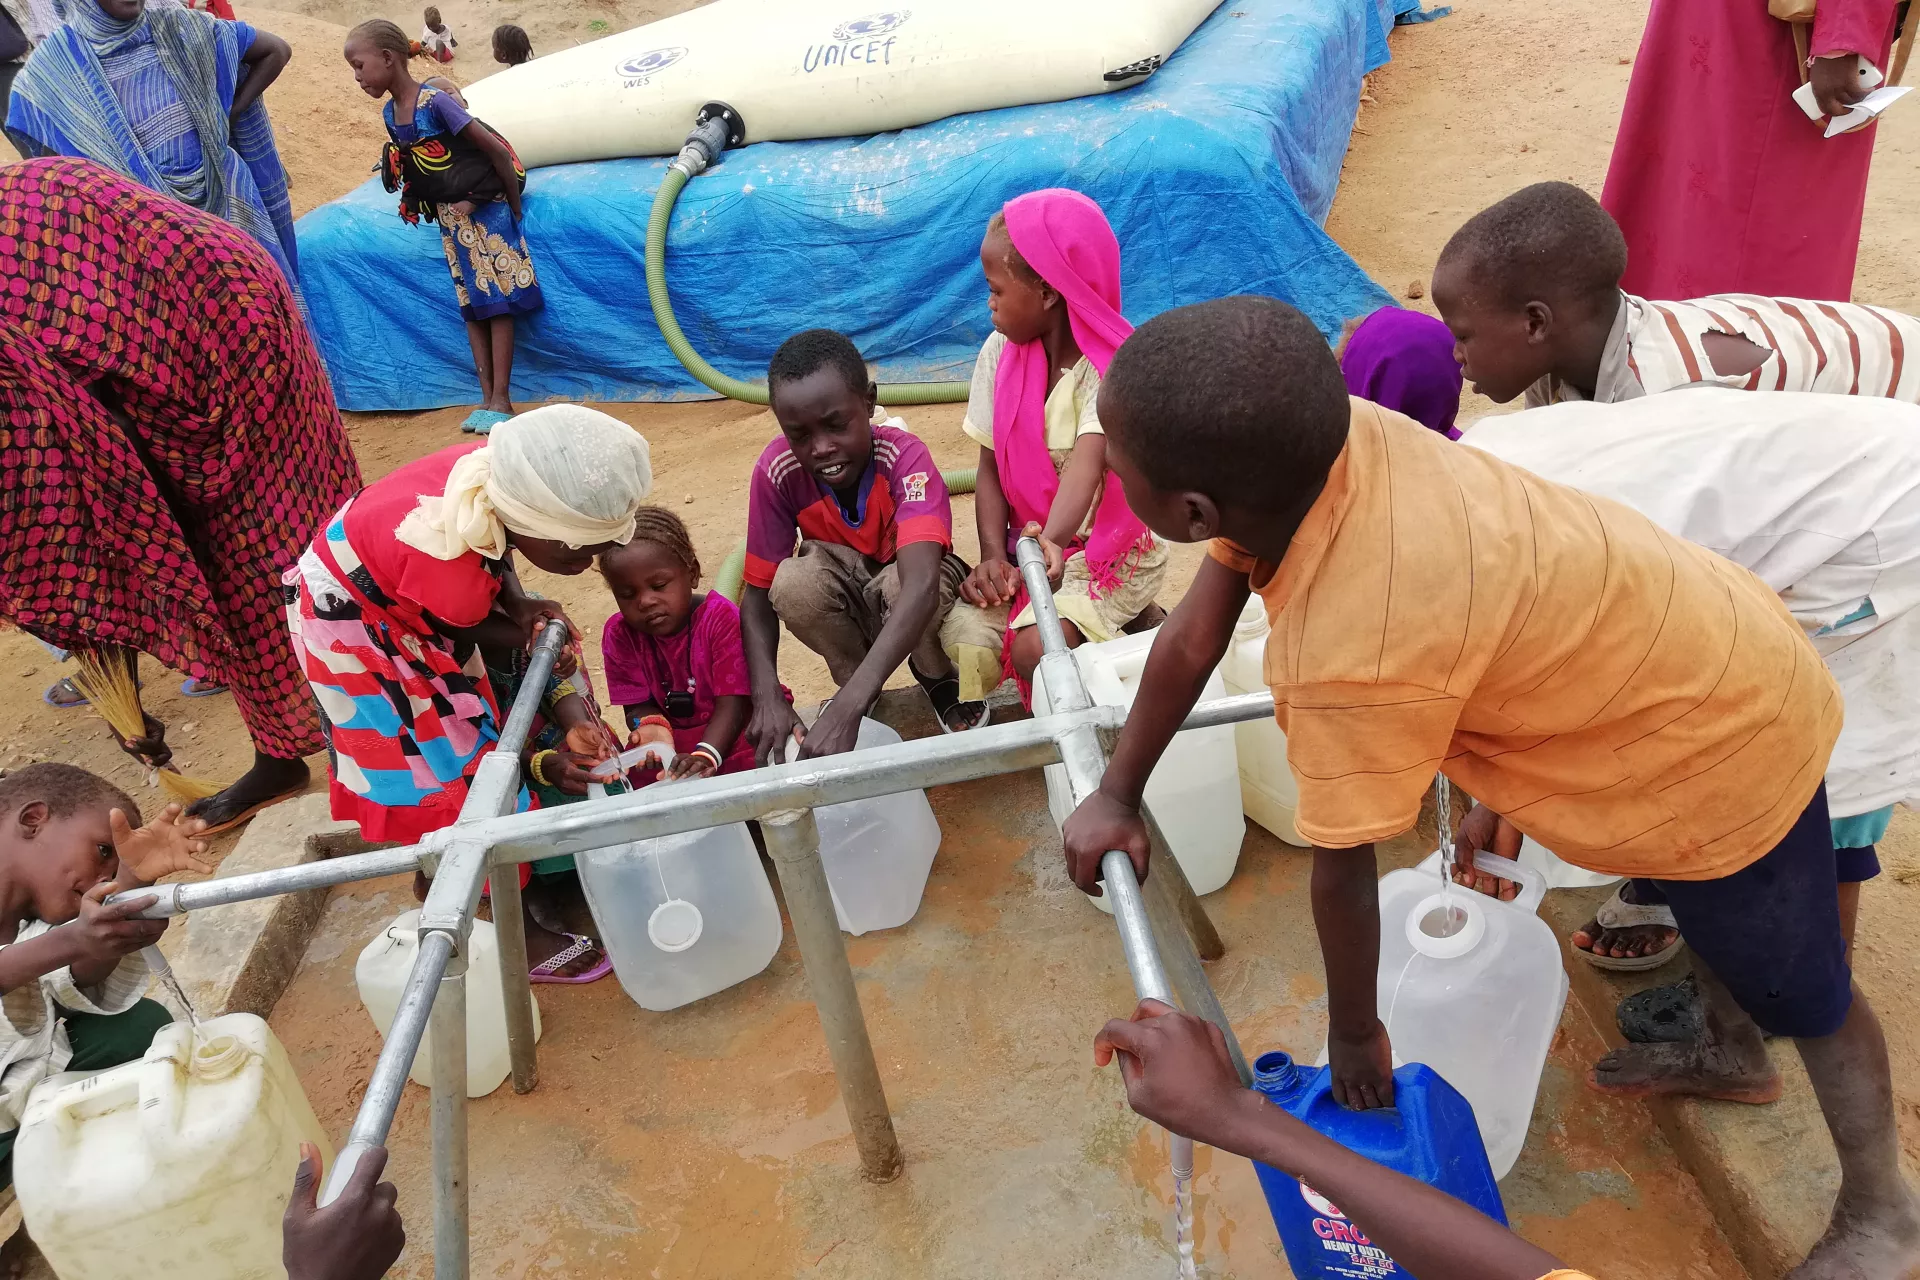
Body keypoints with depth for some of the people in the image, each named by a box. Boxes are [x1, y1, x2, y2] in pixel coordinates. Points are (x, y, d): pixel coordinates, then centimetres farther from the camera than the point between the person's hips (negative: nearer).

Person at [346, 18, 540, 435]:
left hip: (486, 209, -7)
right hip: (450, 217, 7)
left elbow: (498, 150, -18)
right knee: (472, 306, 7)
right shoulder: (390, 114, 4)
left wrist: (514, 207, -11)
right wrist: (447, 206, 3)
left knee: (498, 302, -3)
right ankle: (487, 399, 10)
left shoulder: (435, 102, -18)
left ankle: (501, 400, -1)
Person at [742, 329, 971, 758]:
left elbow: (920, 582, -47)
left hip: (906, 591, -1)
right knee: (794, 583, -32)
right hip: (846, 595, 2)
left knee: (899, 584, -37)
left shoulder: (905, 455, -32)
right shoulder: (777, 470, -23)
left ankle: (939, 679, -2)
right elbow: (758, 592, -17)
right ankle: (852, 681, -3)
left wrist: (845, 710, -58)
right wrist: (769, 698, -36)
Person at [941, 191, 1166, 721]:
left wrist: (1052, 539, -54)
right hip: (1027, 543, 5)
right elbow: (991, 468, -1)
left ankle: (1136, 619, 4)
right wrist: (993, 555, -16)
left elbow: (1086, 464, -35)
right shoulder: (1001, 353, -2)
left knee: (1035, 649, -28)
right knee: (963, 634, -19)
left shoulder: (1109, 367, -18)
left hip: (1107, 550, -5)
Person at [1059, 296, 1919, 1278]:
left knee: (1801, 994, 19)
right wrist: (1118, 796, -2)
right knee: (1693, 903, 33)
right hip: (1688, 654, 8)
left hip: (1731, 750, -7)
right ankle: (1732, 1055, 61)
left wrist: (1354, 1036, -8)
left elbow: (1342, 873, -26)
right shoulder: (1304, 439, -23)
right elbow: (1195, 633, -10)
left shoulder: (1353, 653, -44)